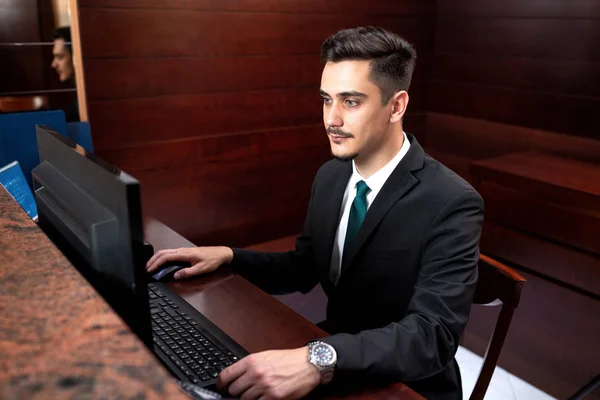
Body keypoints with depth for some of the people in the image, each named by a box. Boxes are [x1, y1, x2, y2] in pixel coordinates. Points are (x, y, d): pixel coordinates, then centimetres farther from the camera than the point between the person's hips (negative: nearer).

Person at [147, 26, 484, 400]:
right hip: (335, 355, 6)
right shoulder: (330, 176, -1)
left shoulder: (452, 204, -22)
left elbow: (433, 334, -29)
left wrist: (320, 360, -43)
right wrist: (228, 256, -6)